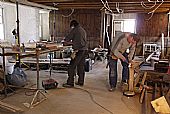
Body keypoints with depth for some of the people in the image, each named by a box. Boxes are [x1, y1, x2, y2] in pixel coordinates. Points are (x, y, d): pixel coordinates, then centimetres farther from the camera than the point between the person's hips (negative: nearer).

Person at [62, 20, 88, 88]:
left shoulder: (74, 30, -3)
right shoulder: (83, 30, 20)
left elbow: (66, 39, -1)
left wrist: (66, 42, 21)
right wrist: (72, 42, 31)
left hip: (78, 51, -8)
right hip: (84, 49, 8)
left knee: (72, 66, -4)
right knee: (81, 66, 14)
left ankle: (70, 83, -2)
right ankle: (81, 82, 20)